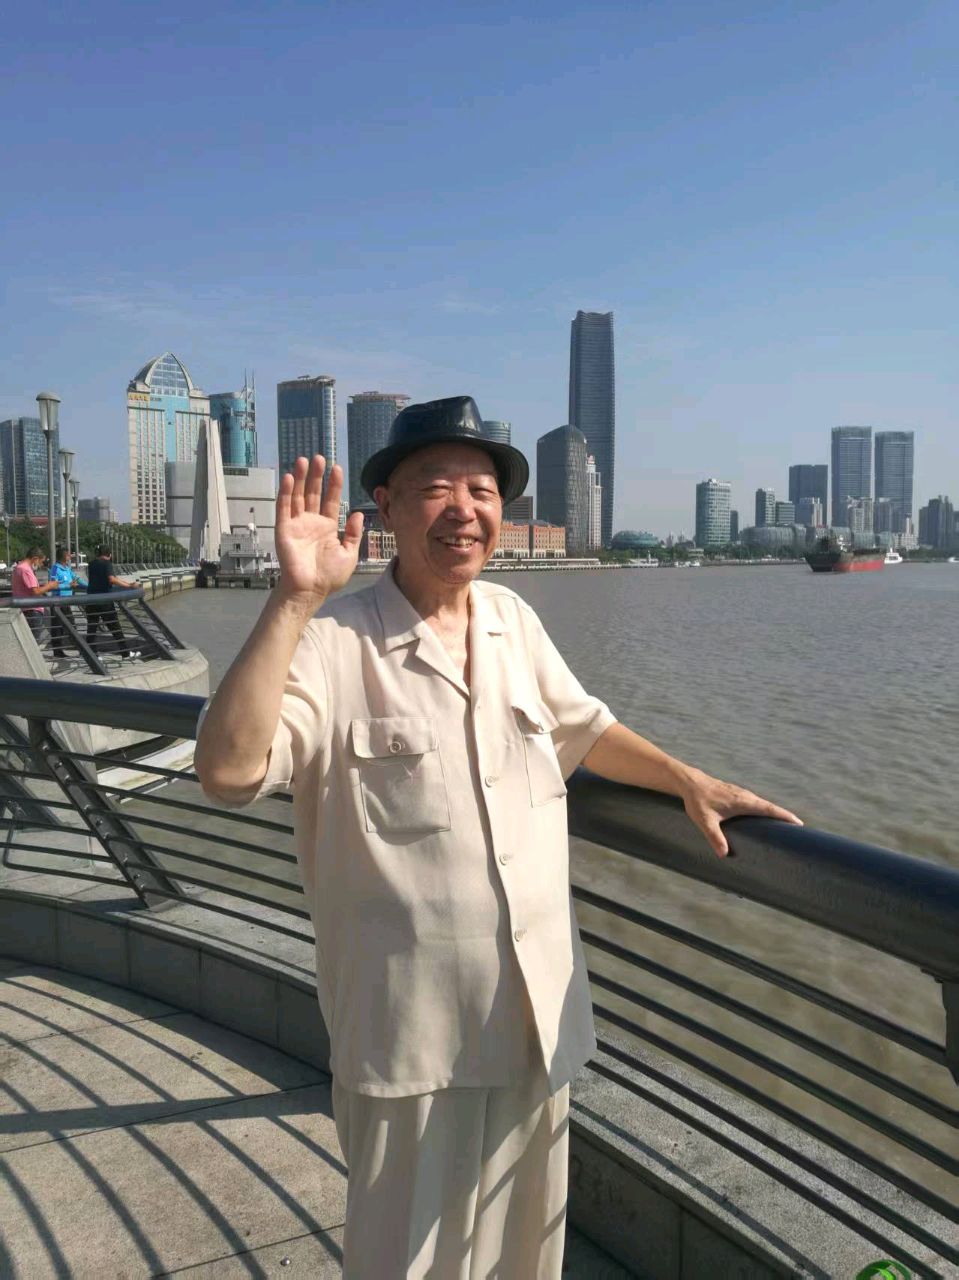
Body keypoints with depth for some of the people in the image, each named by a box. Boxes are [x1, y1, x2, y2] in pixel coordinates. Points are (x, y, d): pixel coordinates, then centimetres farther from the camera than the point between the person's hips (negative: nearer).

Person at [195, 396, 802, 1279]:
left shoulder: (514, 619, 4)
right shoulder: (334, 641, -16)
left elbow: (580, 727, 18)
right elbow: (229, 769, -29)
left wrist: (689, 781, 13)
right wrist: (296, 598, -32)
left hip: (541, 1017, 6)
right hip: (413, 1033, -5)